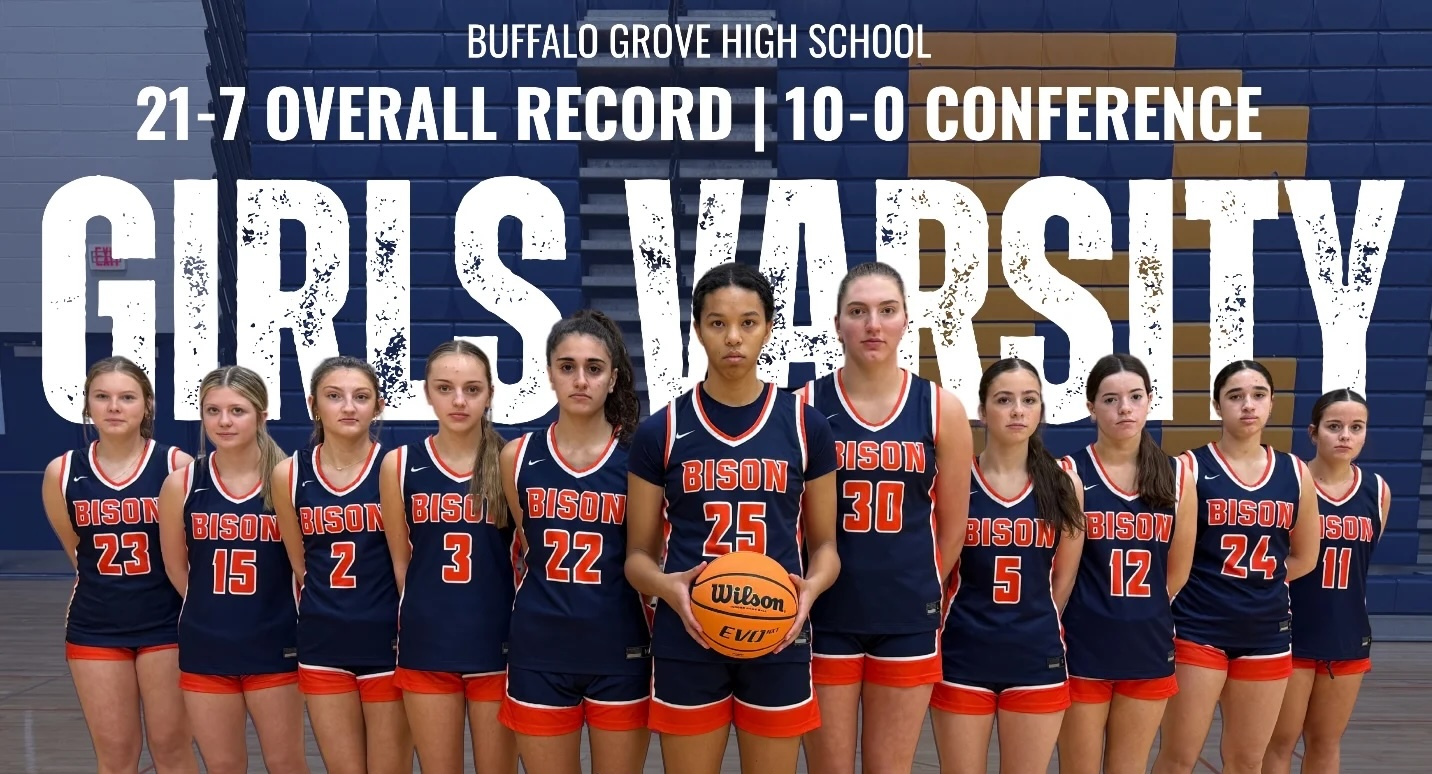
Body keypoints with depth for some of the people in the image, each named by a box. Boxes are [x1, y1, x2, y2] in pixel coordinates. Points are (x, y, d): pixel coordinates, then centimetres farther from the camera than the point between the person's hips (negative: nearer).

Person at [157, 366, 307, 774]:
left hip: (274, 647, -2)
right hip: (205, 649, 2)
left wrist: (266, 611, 3)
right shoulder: (182, 484, -4)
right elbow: (176, 567, 8)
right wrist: (213, 610, 10)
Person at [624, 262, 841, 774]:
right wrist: (669, 588, -18)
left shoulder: (806, 426, 1)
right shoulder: (660, 431, -1)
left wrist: (810, 587, -14)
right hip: (687, 643, 0)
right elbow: (638, 554, 4)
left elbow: (824, 544, 7)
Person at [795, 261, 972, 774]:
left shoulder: (941, 409, -2)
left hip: (908, 619, 1)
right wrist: (803, 593, 0)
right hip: (826, 617, -1)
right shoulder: (804, 406, -6)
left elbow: (952, 525, 7)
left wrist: (917, 591, 12)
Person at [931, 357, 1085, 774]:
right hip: (963, 658, -2)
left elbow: (1063, 578, 9)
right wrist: (975, 626, 3)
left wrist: (1035, 629, 11)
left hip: (1038, 660, 2)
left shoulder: (1064, 484, 2)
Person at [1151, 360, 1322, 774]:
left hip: (1267, 634, 4)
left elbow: (1304, 557, 14)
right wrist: (1205, 588, -2)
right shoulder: (1190, 468, -9)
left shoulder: (1295, 473, 4)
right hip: (1197, 632, -4)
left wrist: (1256, 583, 6)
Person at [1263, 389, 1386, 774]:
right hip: (1291, 635, -4)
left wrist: (1344, 609, 15)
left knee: (1326, 743, 16)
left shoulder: (1378, 491, 1)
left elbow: (1361, 558, 13)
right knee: (1280, 741, 7)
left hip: (1348, 636, 4)